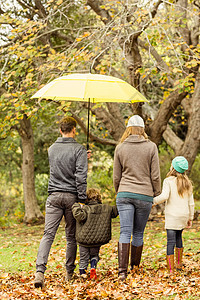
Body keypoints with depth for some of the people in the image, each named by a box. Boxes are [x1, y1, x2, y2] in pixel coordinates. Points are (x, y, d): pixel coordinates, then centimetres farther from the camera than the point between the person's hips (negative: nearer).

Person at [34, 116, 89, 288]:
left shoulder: (52, 149, 10)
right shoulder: (79, 150, -5)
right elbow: (80, 176, -12)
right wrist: (82, 200, -8)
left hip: (54, 196, 3)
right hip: (72, 197, -3)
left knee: (48, 235, -4)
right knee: (72, 236, 8)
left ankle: (40, 270, -19)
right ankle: (70, 273, 13)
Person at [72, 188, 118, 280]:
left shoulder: (85, 209, -13)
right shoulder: (106, 208, 0)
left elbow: (80, 216, -30)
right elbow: (115, 211, 11)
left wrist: (76, 207, -18)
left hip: (84, 239, -2)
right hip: (98, 240, 2)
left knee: (83, 258, 12)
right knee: (94, 255, 22)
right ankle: (93, 267, -5)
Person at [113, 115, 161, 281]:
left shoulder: (120, 148, 3)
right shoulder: (151, 147, -1)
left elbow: (116, 177, 8)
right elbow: (155, 176, -2)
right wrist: (156, 194, 11)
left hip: (124, 194, 1)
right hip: (145, 195, -1)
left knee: (125, 232, -3)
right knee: (138, 233, 11)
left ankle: (122, 270, -14)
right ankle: (135, 267, 20)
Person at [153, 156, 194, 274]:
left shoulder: (168, 181, -7)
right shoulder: (187, 183, 9)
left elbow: (164, 196, -20)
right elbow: (191, 203, 11)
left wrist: (153, 201, -4)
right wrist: (190, 218, 19)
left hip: (172, 216, -6)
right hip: (184, 215, 6)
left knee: (171, 242, -8)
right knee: (178, 237, 24)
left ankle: (170, 269, -13)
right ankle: (179, 264, 34)